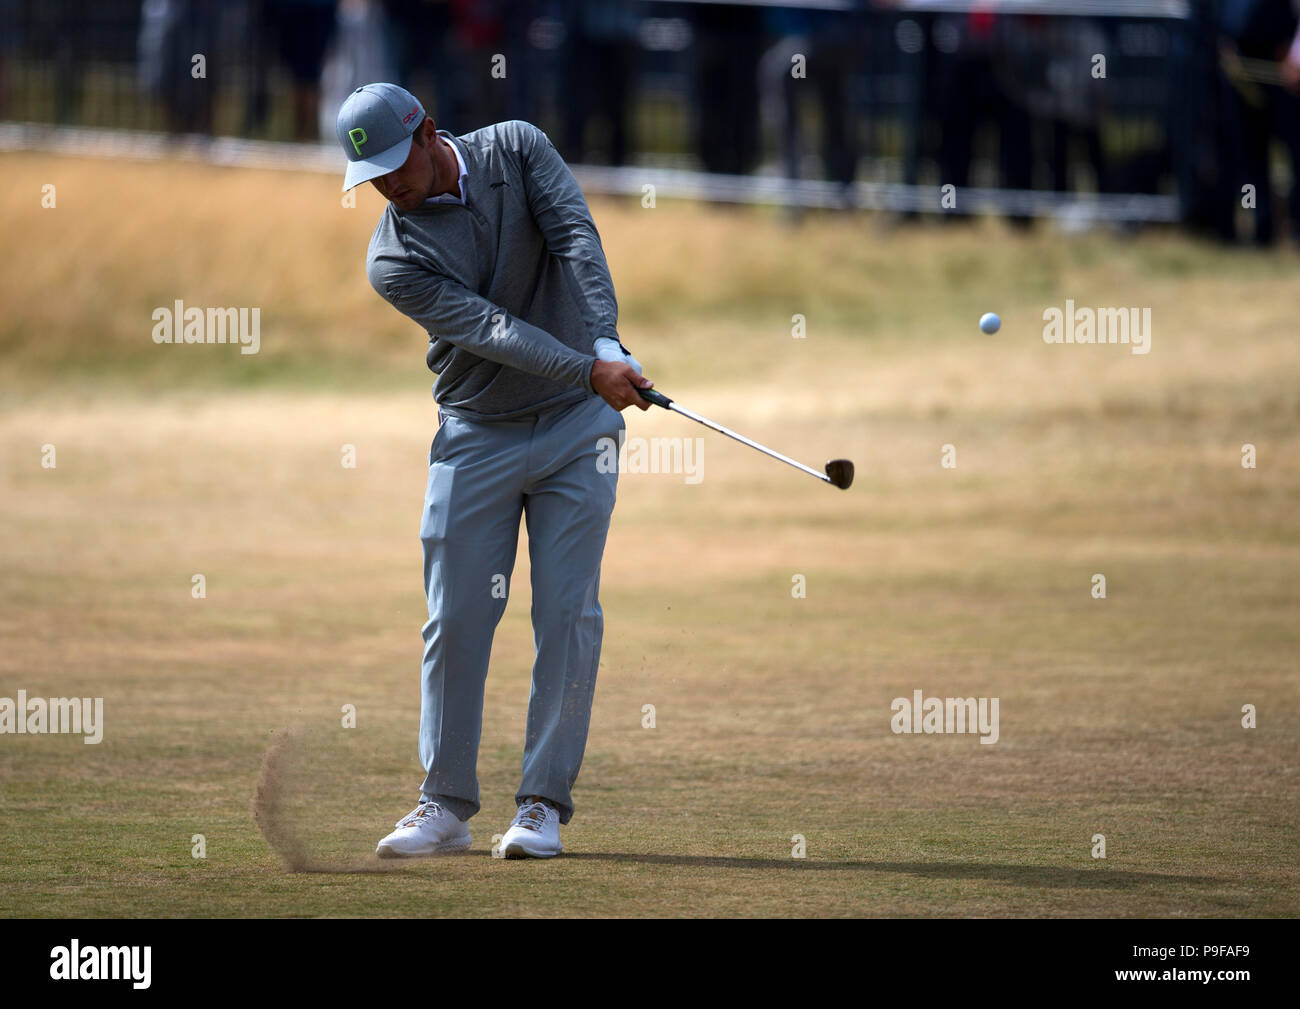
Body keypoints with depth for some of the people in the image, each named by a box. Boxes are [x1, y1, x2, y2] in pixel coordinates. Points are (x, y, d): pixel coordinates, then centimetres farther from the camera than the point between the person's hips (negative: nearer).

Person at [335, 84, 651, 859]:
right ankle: (447, 806, 6)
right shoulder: (395, 261, -12)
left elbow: (577, 241, -16)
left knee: (568, 614, -6)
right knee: (456, 619, -3)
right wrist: (591, 371, -33)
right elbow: (490, 328, -22)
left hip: (577, 422, 0)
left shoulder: (517, 150, -5)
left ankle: (545, 804, -2)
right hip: (476, 438, 0)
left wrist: (608, 344, -31)